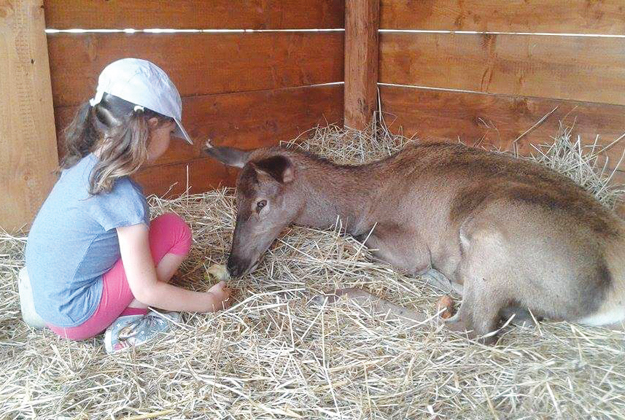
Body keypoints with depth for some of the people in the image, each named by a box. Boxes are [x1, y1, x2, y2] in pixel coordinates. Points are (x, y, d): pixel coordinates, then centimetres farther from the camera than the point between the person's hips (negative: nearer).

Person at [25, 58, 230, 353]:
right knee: (176, 229, -8)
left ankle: (123, 317, 8)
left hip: (48, 306, 8)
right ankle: (127, 325, -3)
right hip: (76, 318, -8)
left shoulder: (84, 164, -1)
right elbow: (147, 291, -18)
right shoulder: (123, 196, -24)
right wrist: (209, 301, -5)